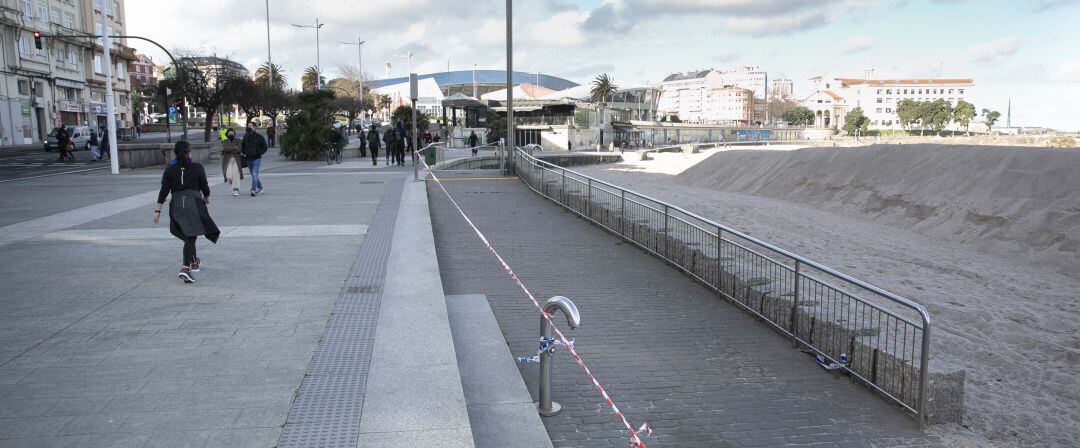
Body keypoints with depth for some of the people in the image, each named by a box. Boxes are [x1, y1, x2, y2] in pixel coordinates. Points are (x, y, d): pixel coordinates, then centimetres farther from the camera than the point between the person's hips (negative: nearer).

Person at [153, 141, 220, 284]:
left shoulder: (170, 170, 6)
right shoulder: (197, 168, 0)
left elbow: (164, 191, 2)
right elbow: (205, 188, 4)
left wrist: (157, 210, 5)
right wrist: (206, 198, 25)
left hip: (176, 204, 3)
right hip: (194, 202, -3)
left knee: (189, 235, 20)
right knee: (191, 236, -6)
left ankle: (194, 262, 36)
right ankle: (185, 268, -20)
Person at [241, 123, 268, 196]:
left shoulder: (259, 137, -5)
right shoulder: (245, 136, 6)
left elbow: (264, 148, -1)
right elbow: (242, 146, 19)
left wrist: (258, 153, -14)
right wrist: (244, 152, 0)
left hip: (257, 159, -5)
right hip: (248, 159, 5)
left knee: (254, 174, -16)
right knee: (253, 175, 13)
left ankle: (253, 190, -17)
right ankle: (260, 188, 29)